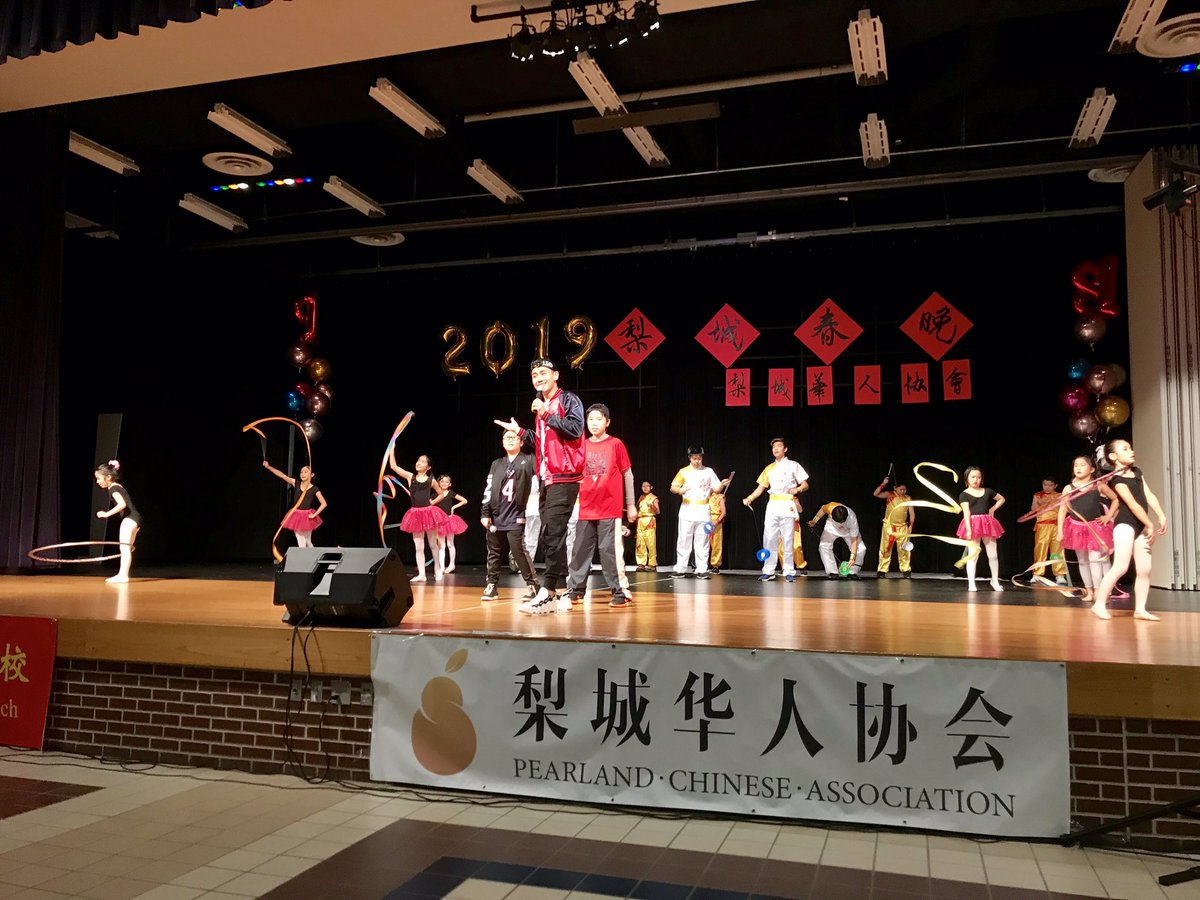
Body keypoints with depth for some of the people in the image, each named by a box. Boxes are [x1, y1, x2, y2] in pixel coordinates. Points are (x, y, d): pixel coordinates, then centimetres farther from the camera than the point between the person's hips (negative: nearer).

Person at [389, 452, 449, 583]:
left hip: (429, 513, -1)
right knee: (418, 547, 3)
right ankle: (421, 574, 7)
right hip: (415, 514, 1)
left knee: (433, 544, 8)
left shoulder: (431, 480, 3)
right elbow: (393, 466, -3)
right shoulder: (410, 477, 4)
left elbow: (441, 494, 17)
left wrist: (432, 502, 2)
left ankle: (438, 571, 21)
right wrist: (392, 449, -6)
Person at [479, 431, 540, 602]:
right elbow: (488, 490, 13)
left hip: (516, 517, -4)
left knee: (518, 552, -9)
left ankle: (532, 585, 0)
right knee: (494, 553, 9)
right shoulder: (496, 464, 16)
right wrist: (485, 514, 5)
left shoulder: (528, 460, 5)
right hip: (496, 517, 4)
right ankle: (491, 585, 18)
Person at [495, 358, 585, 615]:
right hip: (546, 479, 9)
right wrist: (520, 432, 17)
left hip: (564, 477, -9)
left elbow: (575, 428, -19)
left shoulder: (568, 400, -2)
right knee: (550, 537, 6)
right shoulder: (540, 405, 22)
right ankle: (557, 595, 9)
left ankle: (547, 593, -18)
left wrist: (546, 414, -18)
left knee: (552, 535, -16)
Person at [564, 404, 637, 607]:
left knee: (609, 550, -6)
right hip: (586, 509, 4)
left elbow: (627, 475, 3)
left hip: (610, 509, -4)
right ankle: (576, 589, 20)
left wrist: (631, 505, 3)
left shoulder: (616, 444, -1)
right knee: (580, 550, 9)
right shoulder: (582, 446, 8)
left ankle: (620, 592, 2)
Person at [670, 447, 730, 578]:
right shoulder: (684, 472, 4)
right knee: (684, 541, 1)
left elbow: (716, 489, 6)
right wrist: (679, 490, -20)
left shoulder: (708, 471, 7)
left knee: (702, 541, 2)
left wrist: (722, 484, -15)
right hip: (687, 510, 0)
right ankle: (680, 569, 6)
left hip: (703, 511, 1)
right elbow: (672, 487, 2)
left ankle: (702, 570, 5)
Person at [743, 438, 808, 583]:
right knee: (769, 539, 0)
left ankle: (789, 572, 1)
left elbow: (805, 485, 2)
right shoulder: (769, 468, 16)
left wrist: (797, 489, -19)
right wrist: (750, 498, -1)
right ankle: (768, 572, 4)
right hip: (772, 505, 4)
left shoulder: (793, 465, 5)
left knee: (788, 539, -4)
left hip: (787, 505, -4)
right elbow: (761, 488, 15)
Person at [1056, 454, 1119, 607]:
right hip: (1076, 527, 2)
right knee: (1083, 561, 9)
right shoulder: (1069, 488, -2)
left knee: (1095, 558, -10)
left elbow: (1115, 499, 10)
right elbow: (1062, 510, -2)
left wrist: (1108, 516, 1)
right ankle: (1089, 591, 19)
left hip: (1096, 527, -2)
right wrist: (1059, 531, -7)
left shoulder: (1099, 486, -3)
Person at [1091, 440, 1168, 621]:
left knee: (1144, 570, 4)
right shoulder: (1118, 479, -12)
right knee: (1120, 567, -17)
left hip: (1141, 526, 8)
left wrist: (1162, 516, 0)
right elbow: (1133, 505, -15)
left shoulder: (1136, 472, 15)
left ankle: (1140, 609, 10)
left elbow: (1149, 495, 9)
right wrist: (1151, 525, -12)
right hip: (1125, 524, -8)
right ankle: (1099, 604, -10)